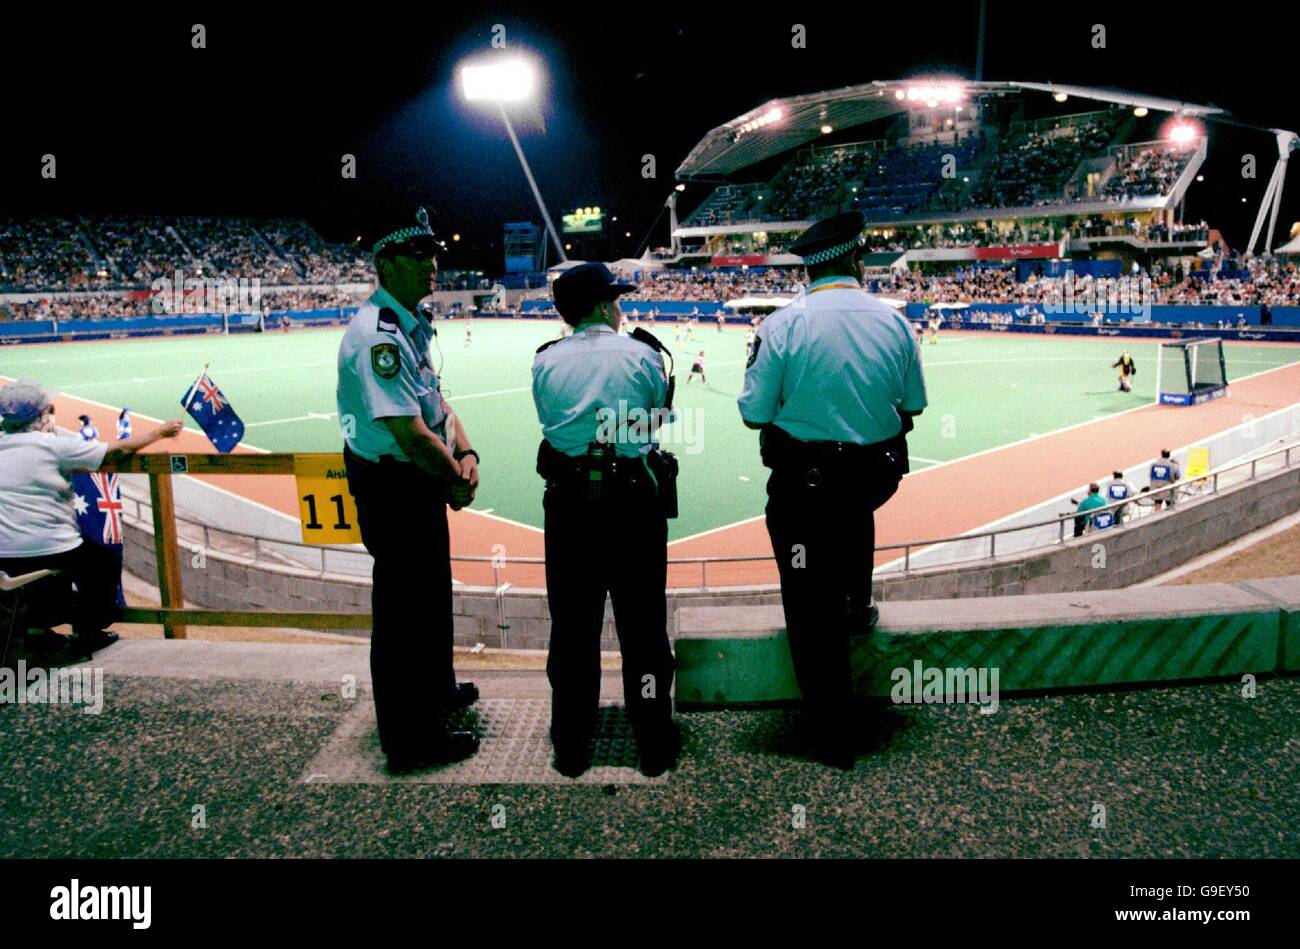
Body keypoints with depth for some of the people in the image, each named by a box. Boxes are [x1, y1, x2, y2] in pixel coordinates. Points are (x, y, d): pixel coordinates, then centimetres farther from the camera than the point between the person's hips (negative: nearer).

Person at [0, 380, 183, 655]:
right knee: (106, 562, 20)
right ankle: (86, 633, 21)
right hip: (48, 552, -6)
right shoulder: (54, 446, -11)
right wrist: (160, 432, 5)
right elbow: (119, 452, -8)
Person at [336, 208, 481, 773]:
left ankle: (436, 690, 47)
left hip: (422, 479, 10)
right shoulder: (379, 335, -24)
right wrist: (457, 479, -13)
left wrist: (465, 453, -1)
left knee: (432, 591, 25)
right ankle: (410, 741, 18)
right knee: (403, 609, 2)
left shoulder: (411, 324, 9)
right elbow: (411, 434, -28)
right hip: (393, 487, -10)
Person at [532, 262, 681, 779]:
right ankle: (654, 744, 22)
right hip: (637, 503, -1)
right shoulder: (642, 355, -4)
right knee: (643, 627, 10)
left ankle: (571, 747, 23)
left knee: (572, 627, 11)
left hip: (569, 507, 2)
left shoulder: (545, 363, 1)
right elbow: (659, 416, 7)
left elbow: (550, 420, 10)